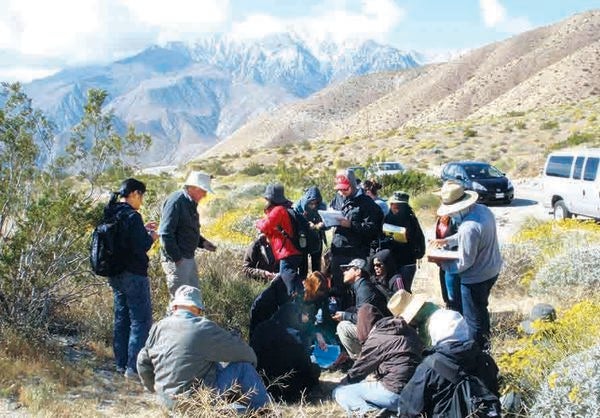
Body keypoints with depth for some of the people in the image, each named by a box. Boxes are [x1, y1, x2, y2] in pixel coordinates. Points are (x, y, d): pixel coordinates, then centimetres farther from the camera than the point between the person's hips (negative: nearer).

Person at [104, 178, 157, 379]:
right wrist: (151, 237, -2)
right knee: (141, 321, -1)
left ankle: (121, 364, 23)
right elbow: (140, 248, -20)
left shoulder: (110, 215, 8)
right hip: (133, 275, -9)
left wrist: (142, 230, 14)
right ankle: (134, 367, -1)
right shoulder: (132, 216, -18)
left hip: (115, 275, 9)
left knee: (121, 320, 16)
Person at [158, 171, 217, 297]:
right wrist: (176, 258, -21)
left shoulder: (191, 203, 13)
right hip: (176, 261, -10)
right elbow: (165, 233, -22)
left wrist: (202, 242, 9)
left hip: (189, 258, 10)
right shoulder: (176, 201, -17)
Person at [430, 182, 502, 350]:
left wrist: (443, 264, -10)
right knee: (481, 309, 29)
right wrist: (447, 241, 8)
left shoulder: (469, 228, -34)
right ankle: (484, 345, 47)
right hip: (492, 270, 10)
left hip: (476, 278, -10)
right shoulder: (483, 209, -6)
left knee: (473, 318, 10)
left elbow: (465, 262, -25)